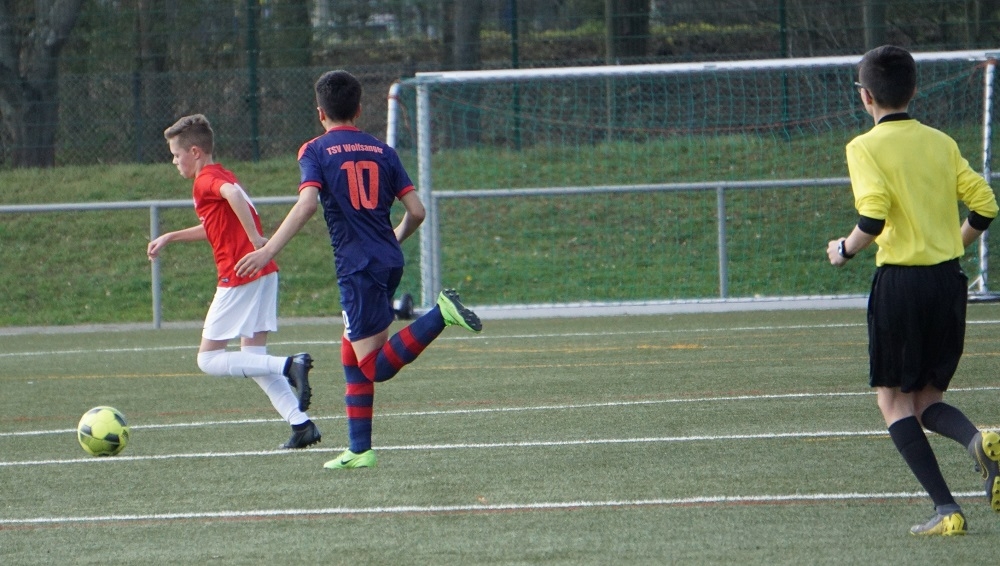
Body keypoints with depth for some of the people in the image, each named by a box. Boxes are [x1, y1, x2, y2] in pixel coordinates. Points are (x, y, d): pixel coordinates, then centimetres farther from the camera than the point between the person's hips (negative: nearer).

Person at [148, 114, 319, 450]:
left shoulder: (205, 180, -7)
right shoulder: (222, 177, 22)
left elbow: (233, 193, -31)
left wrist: (255, 239, -31)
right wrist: (170, 238, 40)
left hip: (239, 275, -9)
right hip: (264, 274, 9)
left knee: (209, 360, -4)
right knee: (254, 361, 12)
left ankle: (290, 366, -20)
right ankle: (301, 424, 0)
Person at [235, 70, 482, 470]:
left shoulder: (316, 151, -1)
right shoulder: (382, 151, 12)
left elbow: (307, 203, -19)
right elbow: (416, 211, 8)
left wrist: (269, 250, -21)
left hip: (357, 267, -6)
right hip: (389, 262, 6)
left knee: (376, 366, -6)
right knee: (353, 355, 16)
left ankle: (439, 316, -24)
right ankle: (359, 449, 13)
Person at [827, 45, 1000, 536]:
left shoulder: (866, 147, -7)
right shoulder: (941, 143, 10)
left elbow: (874, 217, -19)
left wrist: (844, 250, 0)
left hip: (900, 280, -5)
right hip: (948, 280, 5)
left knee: (894, 400, 7)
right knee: (927, 399, 16)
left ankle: (945, 509, -6)